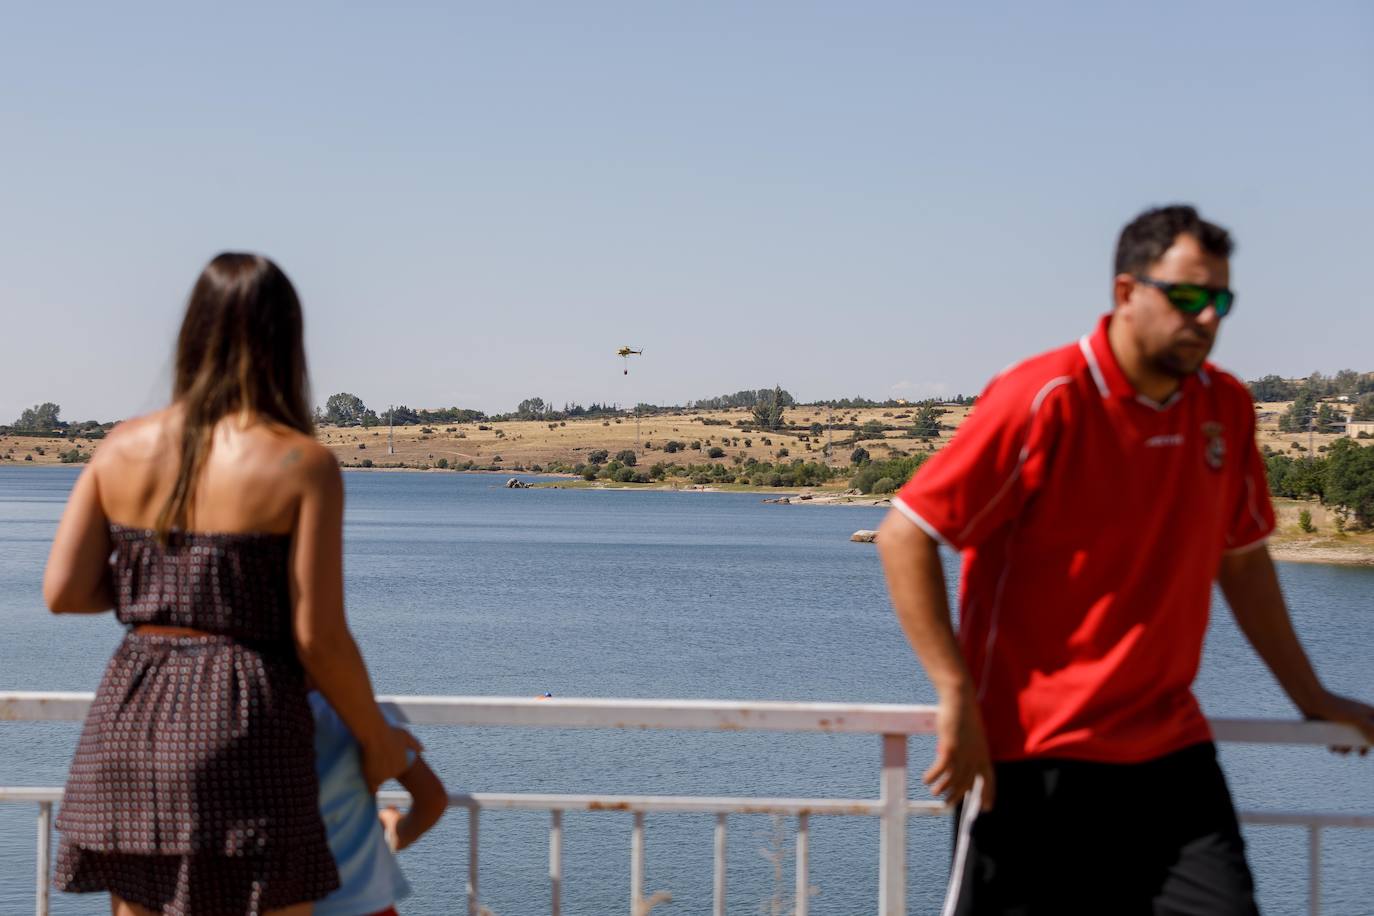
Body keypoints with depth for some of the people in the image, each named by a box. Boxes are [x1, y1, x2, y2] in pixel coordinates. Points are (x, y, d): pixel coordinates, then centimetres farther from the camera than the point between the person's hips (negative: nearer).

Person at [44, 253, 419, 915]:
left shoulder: (123, 447, 4)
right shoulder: (302, 465, -9)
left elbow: (62, 592, 2)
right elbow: (318, 637, -10)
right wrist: (377, 739, 4)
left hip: (130, 719, 5)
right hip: (242, 728, -5)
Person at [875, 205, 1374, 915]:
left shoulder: (1226, 408, 6)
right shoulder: (1043, 401, -13)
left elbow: (1242, 559, 20)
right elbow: (904, 536, -13)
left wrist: (1309, 696, 23)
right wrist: (957, 696, -17)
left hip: (1172, 750, 5)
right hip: (1034, 754, -5)